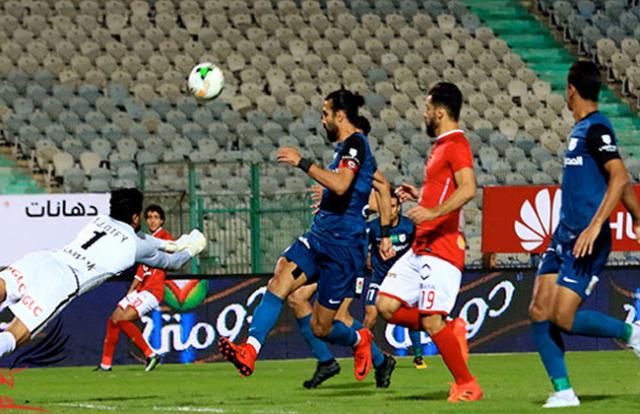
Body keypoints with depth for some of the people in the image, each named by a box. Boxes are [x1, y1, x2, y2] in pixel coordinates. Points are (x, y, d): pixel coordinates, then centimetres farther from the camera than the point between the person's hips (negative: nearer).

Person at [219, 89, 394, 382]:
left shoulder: (355, 143, -11)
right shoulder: (348, 146, 20)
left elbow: (340, 185, -28)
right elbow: (383, 188, 30)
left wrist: (302, 163, -22)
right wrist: (385, 234, 30)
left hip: (343, 247, -9)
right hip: (319, 236, 9)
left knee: (321, 328, 0)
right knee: (280, 281, -18)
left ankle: (359, 341, 33)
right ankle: (249, 351, -34)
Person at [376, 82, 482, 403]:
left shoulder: (456, 145, -11)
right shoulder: (440, 146, 20)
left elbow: (467, 189, -27)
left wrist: (433, 211, -35)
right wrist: (419, 194, 25)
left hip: (441, 248, -10)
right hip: (421, 247, 10)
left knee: (431, 320, -13)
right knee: (387, 306, 2)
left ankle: (467, 385, -3)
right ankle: (449, 330, 11)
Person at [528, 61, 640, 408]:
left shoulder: (596, 129, -12)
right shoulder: (581, 129, 16)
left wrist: (595, 226, -28)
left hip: (585, 241, -9)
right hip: (564, 237, 9)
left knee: (563, 318, -14)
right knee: (539, 312, 0)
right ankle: (563, 392, 2)